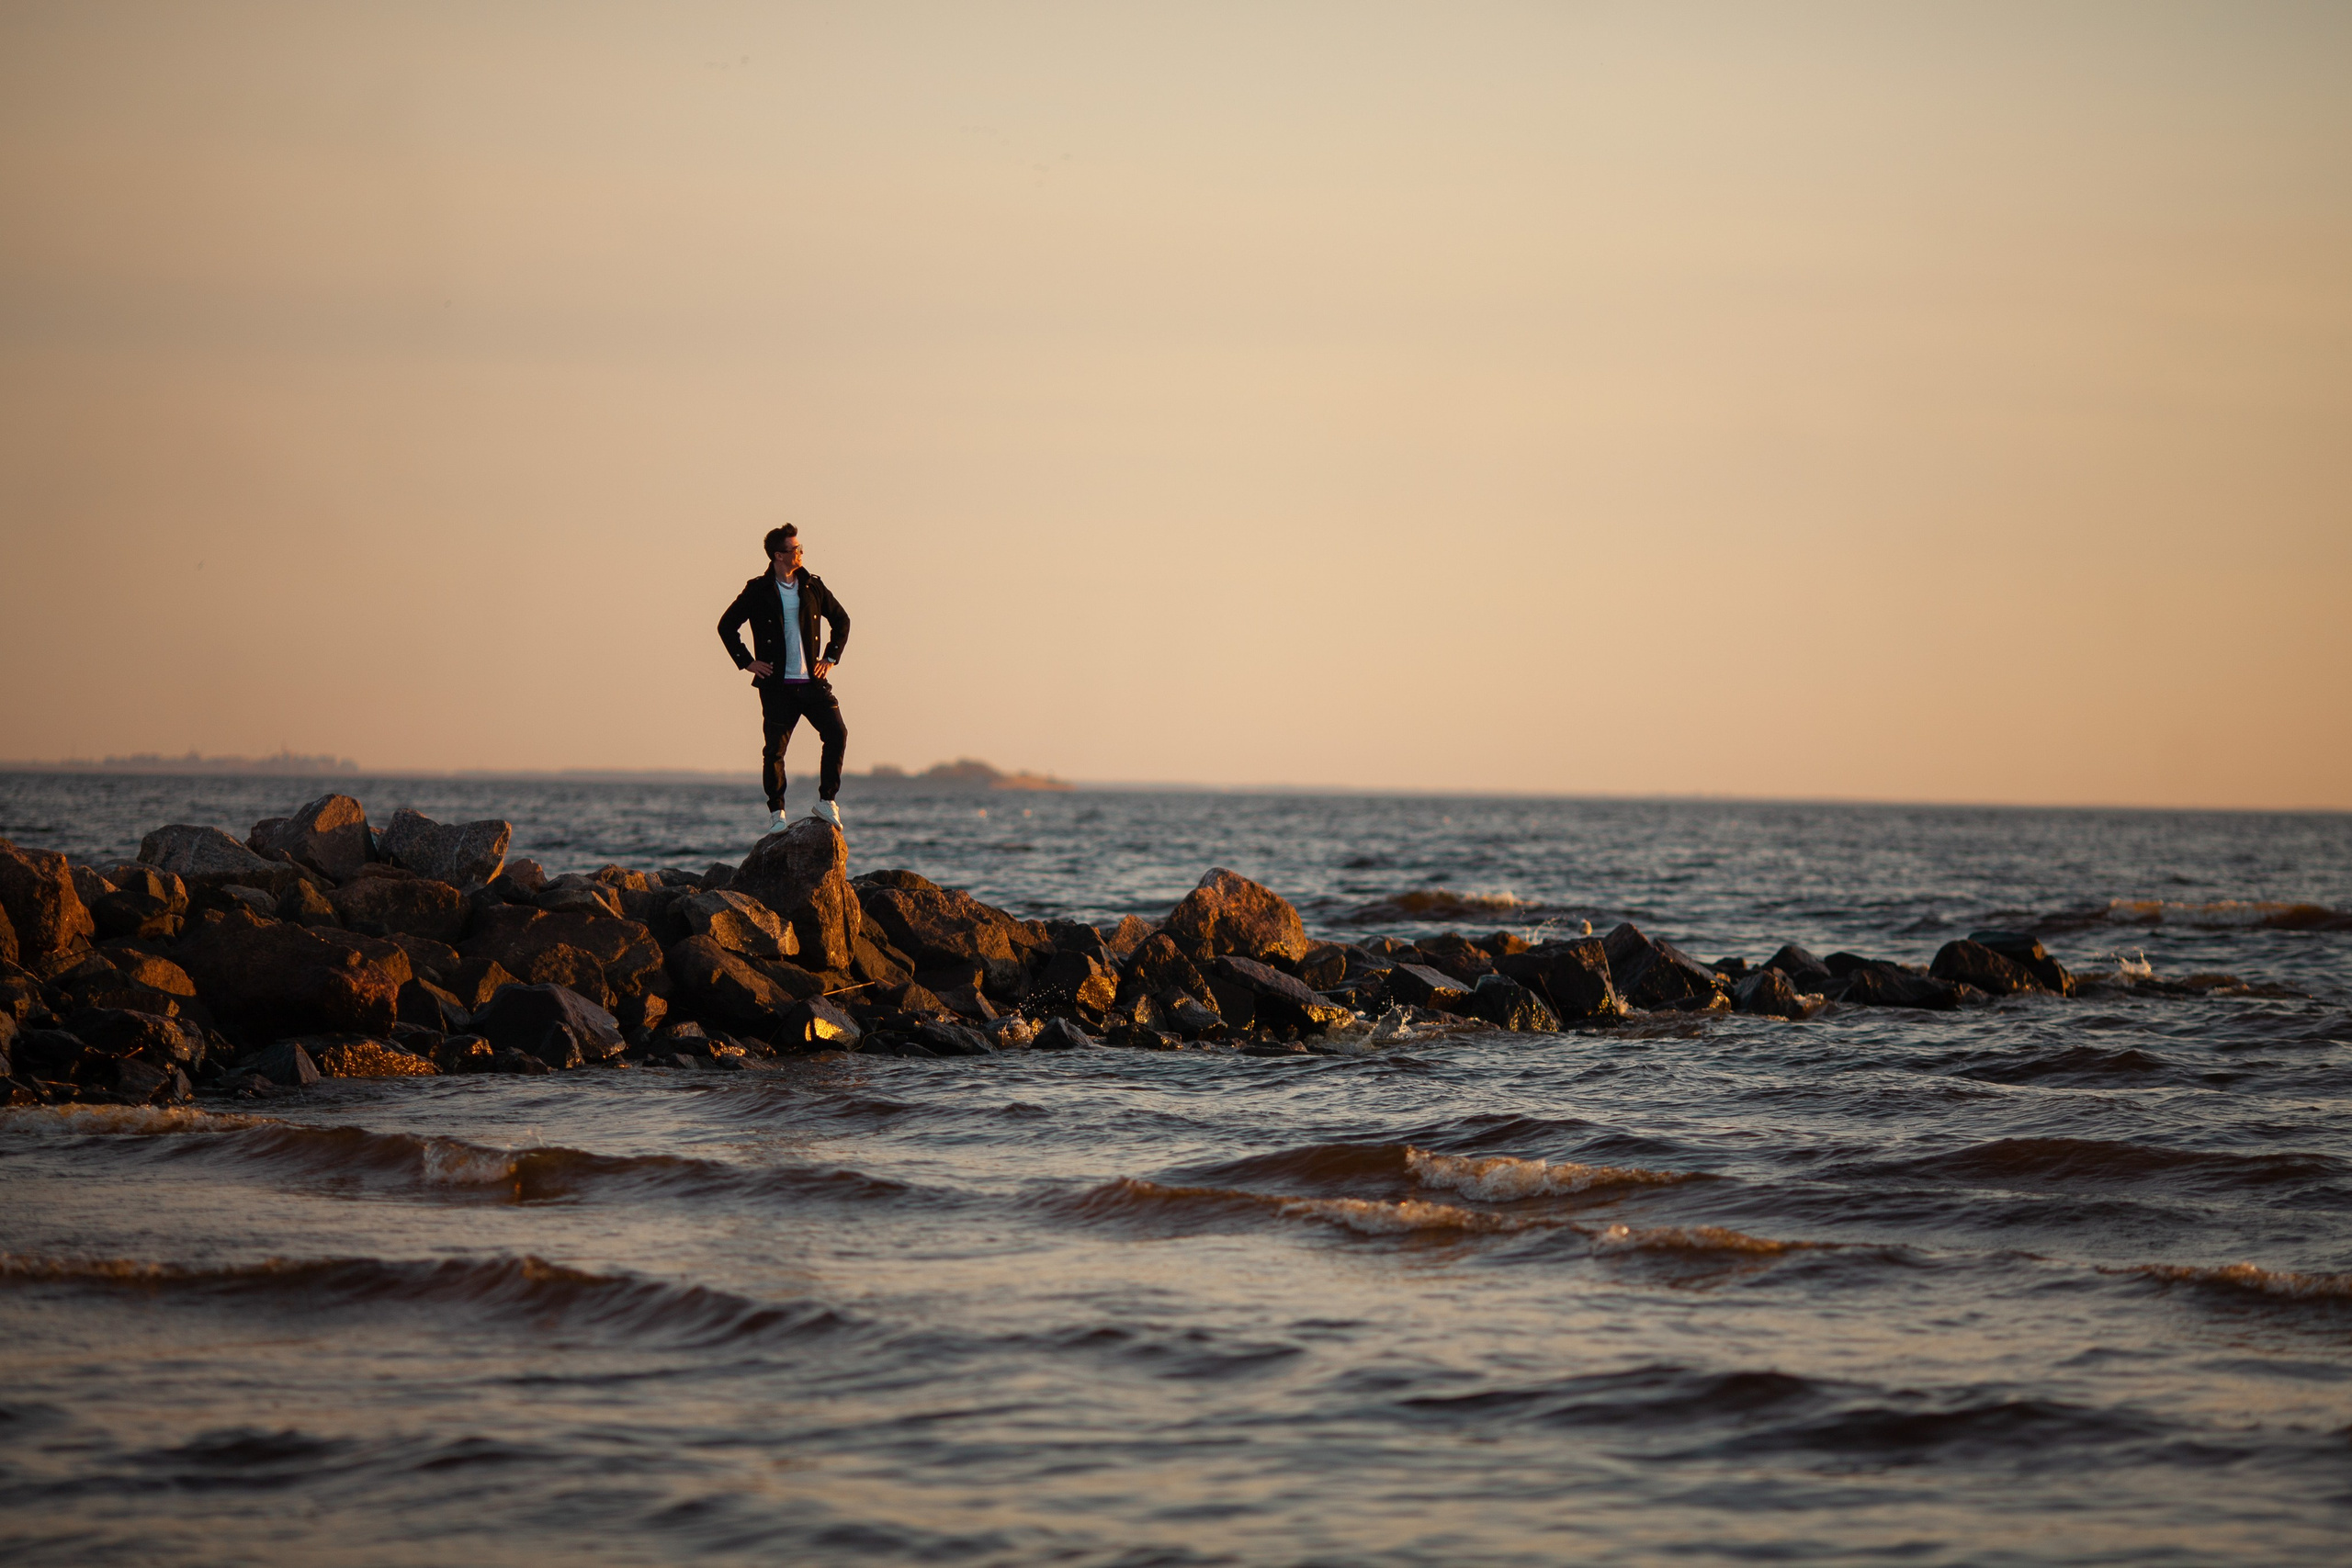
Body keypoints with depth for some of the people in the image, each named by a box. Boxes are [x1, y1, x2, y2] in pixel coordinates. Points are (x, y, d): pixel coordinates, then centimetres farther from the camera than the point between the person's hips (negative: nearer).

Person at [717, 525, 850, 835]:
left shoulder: (812, 586, 7)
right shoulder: (758, 591, -1)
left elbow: (841, 620, 20)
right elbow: (726, 626, 6)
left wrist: (830, 658, 11)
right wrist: (746, 662, 0)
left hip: (812, 682, 3)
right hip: (777, 685, -3)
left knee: (837, 734, -12)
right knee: (774, 748, -4)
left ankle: (826, 801, -1)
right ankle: (776, 813, 9)